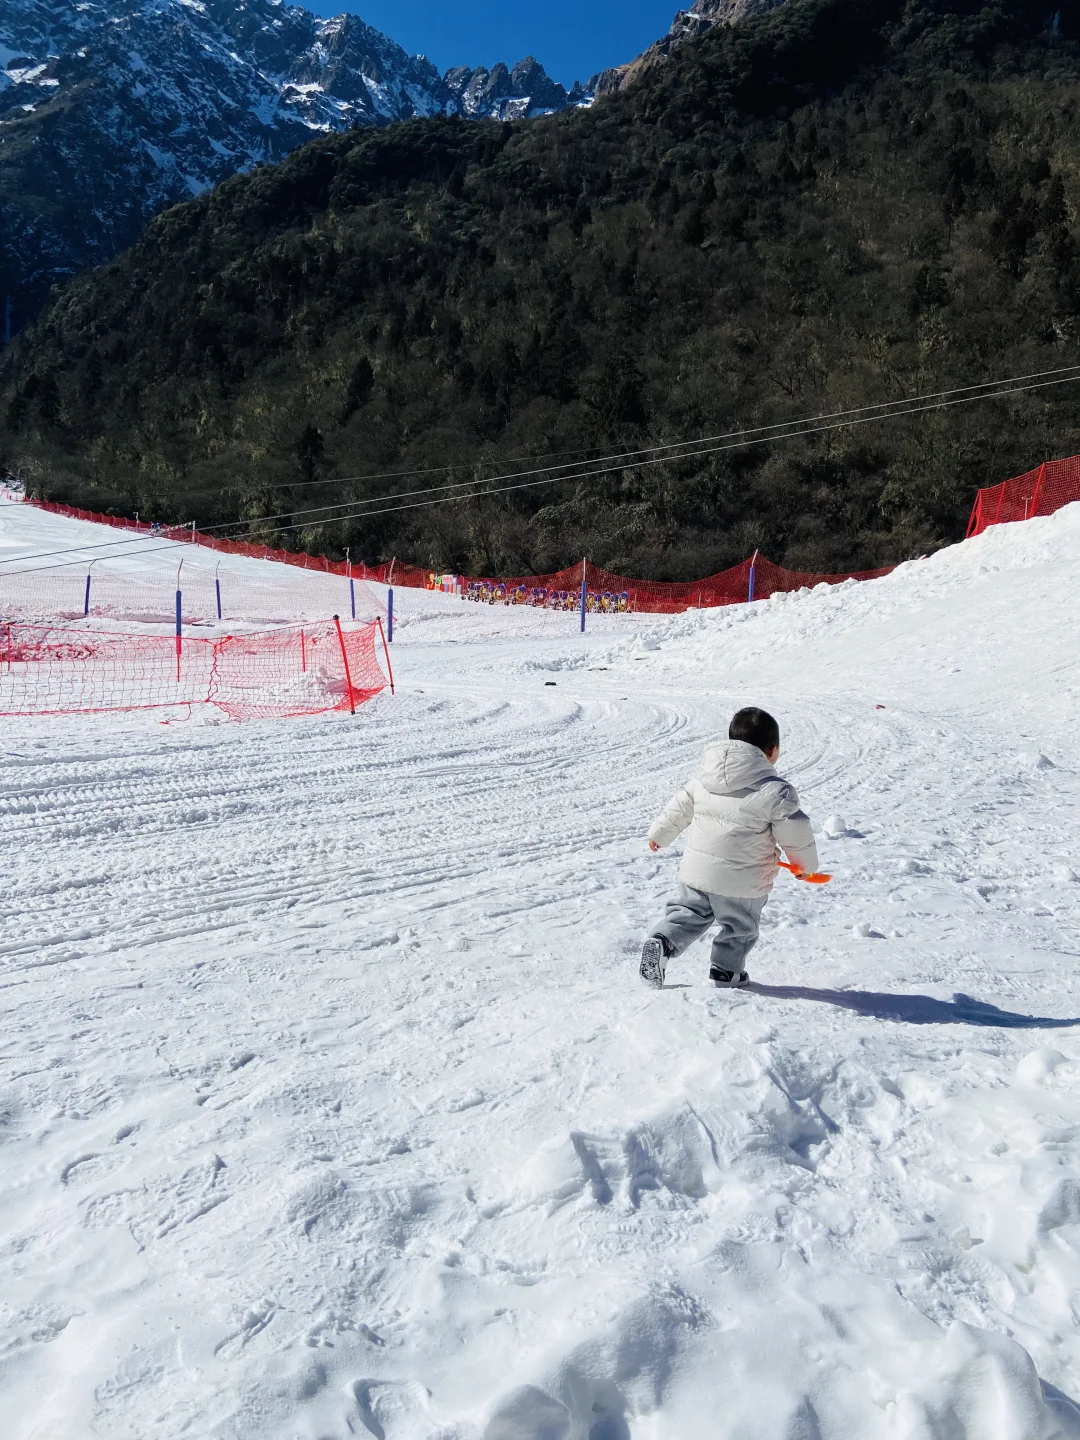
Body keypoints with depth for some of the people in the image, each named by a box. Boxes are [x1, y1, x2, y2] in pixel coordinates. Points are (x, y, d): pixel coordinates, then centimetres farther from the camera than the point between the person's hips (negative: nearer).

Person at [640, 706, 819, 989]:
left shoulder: (704, 776, 2)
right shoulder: (776, 790, -15)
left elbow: (680, 807, 13)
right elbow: (795, 831, -9)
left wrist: (659, 834, 30)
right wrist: (806, 864, 11)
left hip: (696, 871, 4)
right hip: (742, 881, -4)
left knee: (686, 913, 19)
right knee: (740, 927, 18)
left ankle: (661, 942, -1)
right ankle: (725, 973, 27)